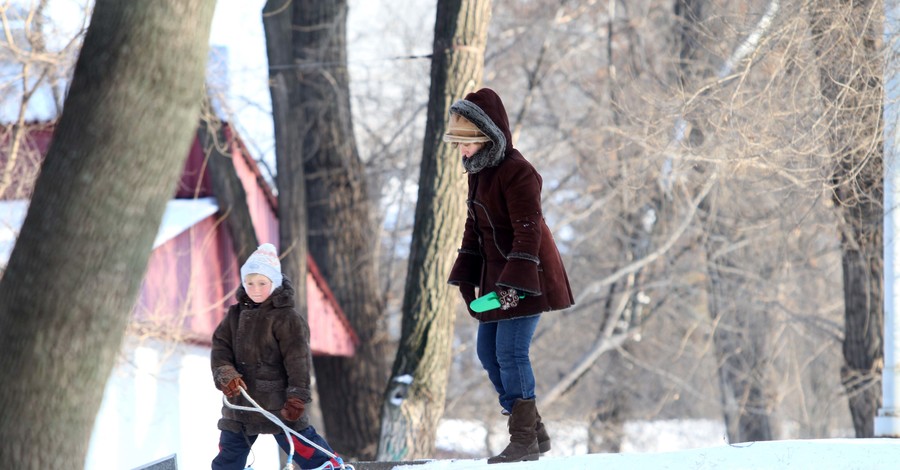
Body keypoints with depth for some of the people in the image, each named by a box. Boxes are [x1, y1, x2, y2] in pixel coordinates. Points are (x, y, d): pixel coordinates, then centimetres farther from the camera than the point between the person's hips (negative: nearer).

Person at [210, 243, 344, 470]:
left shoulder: (287, 317, -8)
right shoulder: (236, 315, 9)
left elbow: (298, 360, -12)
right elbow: (220, 347, 3)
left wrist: (297, 397, -20)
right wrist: (226, 375, -16)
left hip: (278, 402, -5)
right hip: (240, 401, 6)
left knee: (304, 447, -7)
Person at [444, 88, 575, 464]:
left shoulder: (515, 172, -18)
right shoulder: (478, 172, 12)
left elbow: (528, 231, -21)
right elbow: (474, 229, 20)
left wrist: (514, 281, -26)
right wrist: (466, 277, 17)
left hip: (525, 278, -10)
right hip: (496, 275, 10)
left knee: (511, 352, -13)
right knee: (488, 352, 10)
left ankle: (524, 440, -7)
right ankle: (534, 432, 16)